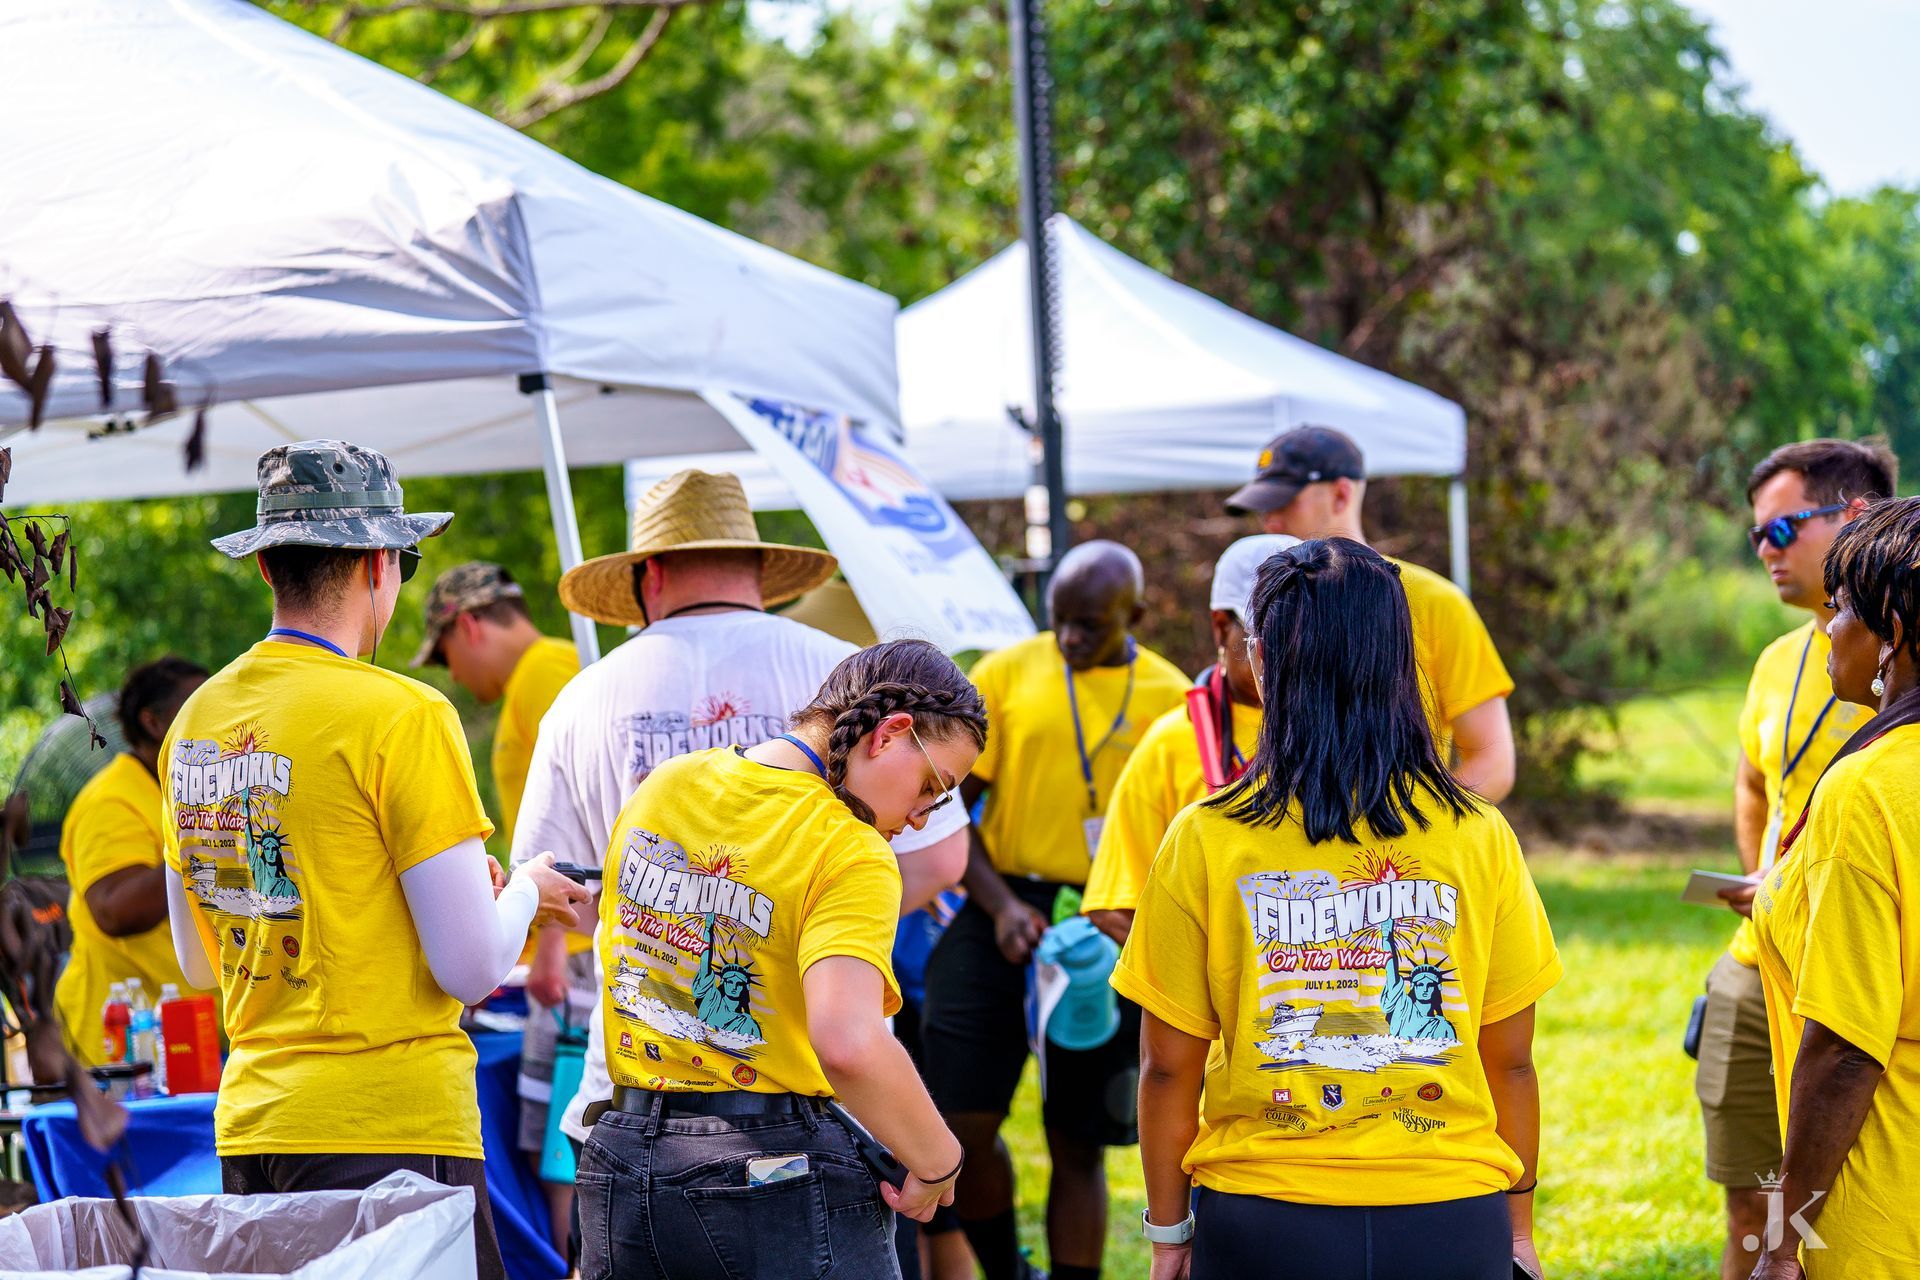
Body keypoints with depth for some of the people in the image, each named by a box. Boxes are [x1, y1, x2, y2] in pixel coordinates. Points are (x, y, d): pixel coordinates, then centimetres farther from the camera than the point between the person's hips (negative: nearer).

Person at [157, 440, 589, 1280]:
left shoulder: (197, 718, 9)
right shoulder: (401, 715, -12)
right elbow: (474, 970, -13)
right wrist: (526, 891, 9)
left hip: (251, 1122, 7)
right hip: (391, 1130, -7)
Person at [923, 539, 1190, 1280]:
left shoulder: (1170, 699, 2)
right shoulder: (1005, 676, 3)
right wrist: (1000, 905, -11)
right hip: (1005, 918, 1)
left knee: (1079, 1146, 5)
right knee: (963, 1125, -4)